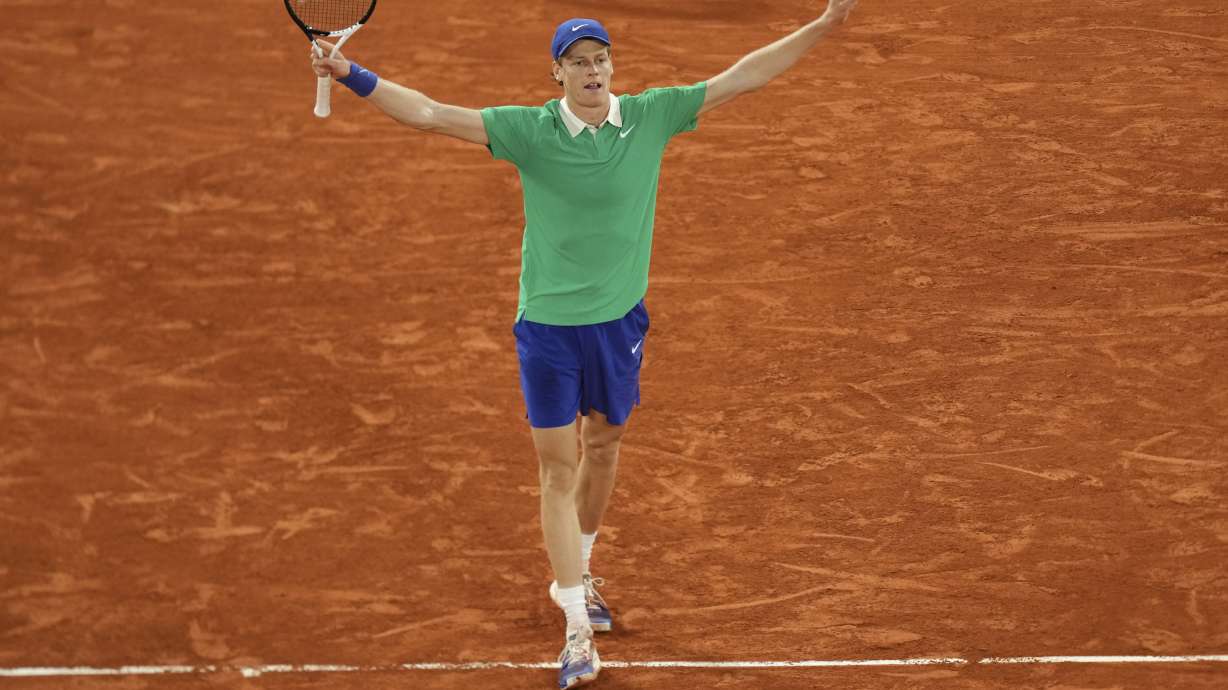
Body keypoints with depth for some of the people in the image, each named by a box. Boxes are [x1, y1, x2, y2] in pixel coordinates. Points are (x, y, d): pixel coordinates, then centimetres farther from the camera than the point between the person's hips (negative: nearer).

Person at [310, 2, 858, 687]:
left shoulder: (650, 117, -5)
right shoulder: (529, 130, -11)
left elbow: (741, 77, -4)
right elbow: (431, 114, -15)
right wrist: (353, 75, -25)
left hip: (619, 321, 3)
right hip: (547, 325, -3)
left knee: (604, 450, 20)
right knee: (559, 470, -1)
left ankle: (575, 574, 45)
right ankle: (578, 629, 3)